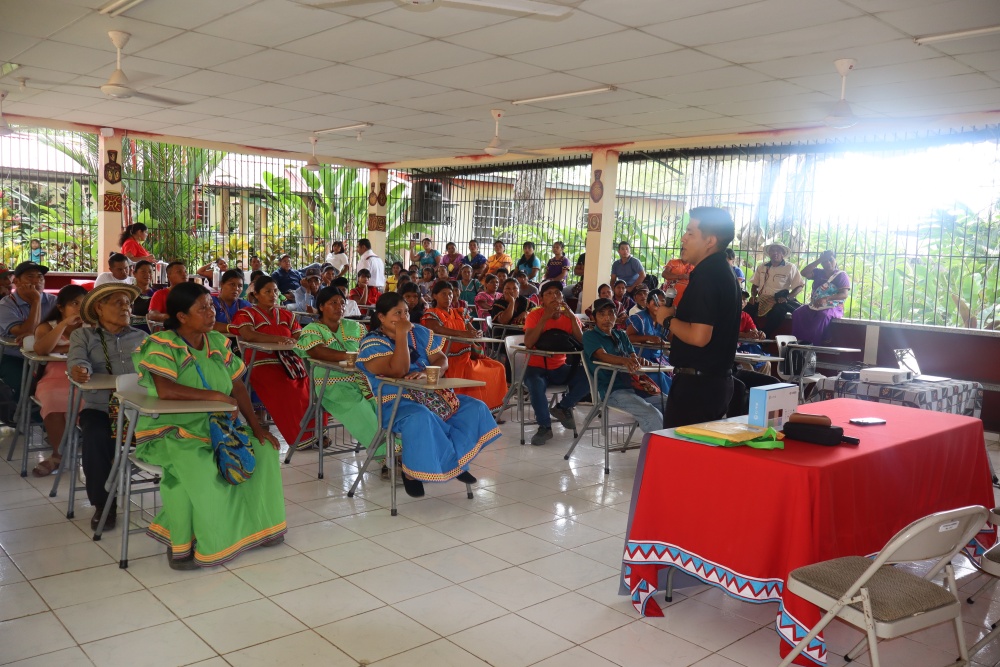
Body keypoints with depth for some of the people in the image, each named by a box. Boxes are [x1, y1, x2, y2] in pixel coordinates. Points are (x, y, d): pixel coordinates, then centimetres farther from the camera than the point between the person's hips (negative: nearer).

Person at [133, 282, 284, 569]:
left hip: (218, 427, 7)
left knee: (263, 449, -7)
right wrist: (215, 396, -25)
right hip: (172, 431, -7)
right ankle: (181, 543, -15)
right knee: (197, 467, -35)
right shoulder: (163, 345, -14)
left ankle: (256, 526, 9)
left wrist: (255, 425, -3)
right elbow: (164, 390, -30)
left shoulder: (218, 342, 7)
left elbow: (237, 386, 8)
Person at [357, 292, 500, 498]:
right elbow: (398, 370, -24)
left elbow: (442, 361, 7)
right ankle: (411, 471, -17)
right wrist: (401, 333, -21)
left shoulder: (418, 332, 12)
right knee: (421, 419, -40)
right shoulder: (372, 343, -8)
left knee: (475, 408, -10)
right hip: (397, 403, -7)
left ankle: (455, 461, -6)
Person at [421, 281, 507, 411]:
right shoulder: (431, 314, -1)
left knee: (497, 368, -3)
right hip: (449, 360, -8)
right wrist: (462, 333, -35)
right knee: (470, 373, -34)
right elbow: (438, 329, -23)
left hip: (466, 356, 8)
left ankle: (487, 407, 1)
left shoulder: (459, 313, 22)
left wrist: (478, 333, -9)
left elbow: (472, 331, 16)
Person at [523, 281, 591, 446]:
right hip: (537, 367, -3)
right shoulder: (535, 315, -8)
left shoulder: (570, 317, 2)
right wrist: (545, 317, -26)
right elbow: (528, 344, -23)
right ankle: (545, 426, -15)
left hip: (560, 368, 4)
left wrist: (572, 317, -21)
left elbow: (582, 344, -13)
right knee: (536, 384, -38)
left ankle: (563, 407, 2)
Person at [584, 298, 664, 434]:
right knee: (652, 414, -30)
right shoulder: (590, 336, 3)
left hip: (632, 385, 7)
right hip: (612, 391, -7)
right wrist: (624, 360, -37)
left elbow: (633, 356, 10)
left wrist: (635, 360, -17)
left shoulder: (621, 335, 22)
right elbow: (603, 356, -16)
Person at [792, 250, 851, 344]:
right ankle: (800, 341, -23)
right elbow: (804, 273, -6)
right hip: (814, 305, 5)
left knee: (823, 315, -40)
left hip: (833, 307, -5)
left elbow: (844, 294, -15)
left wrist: (825, 299, -31)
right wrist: (818, 260, -9)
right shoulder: (818, 272, 11)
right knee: (798, 313, -23)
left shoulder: (841, 275, -2)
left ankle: (814, 343, -30)